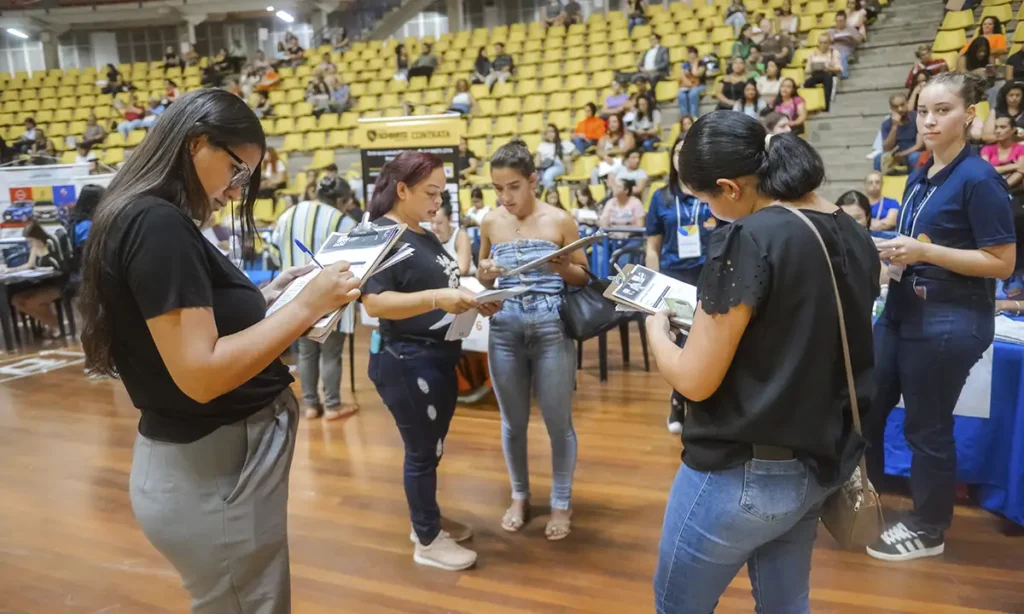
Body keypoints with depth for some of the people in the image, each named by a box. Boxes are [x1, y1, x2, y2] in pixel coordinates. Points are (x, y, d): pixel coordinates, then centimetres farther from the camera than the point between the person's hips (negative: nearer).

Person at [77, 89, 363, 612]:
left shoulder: (148, 219, 9)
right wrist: (308, 306, -23)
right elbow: (200, 373, -27)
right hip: (213, 473, -10)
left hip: (218, 462, 10)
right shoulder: (158, 224, -22)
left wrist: (267, 297, 5)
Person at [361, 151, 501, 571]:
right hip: (407, 361, -9)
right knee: (423, 451, 4)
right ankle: (428, 541, 22)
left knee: (432, 445, 20)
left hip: (438, 357, 9)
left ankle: (427, 519, 38)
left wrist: (472, 300, 2)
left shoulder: (424, 235, 11)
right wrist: (436, 298, -35)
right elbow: (374, 303, -26)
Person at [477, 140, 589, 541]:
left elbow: (585, 277, 3)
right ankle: (519, 496, 33)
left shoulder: (560, 220, -4)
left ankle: (561, 503, 25)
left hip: (552, 329, -3)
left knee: (558, 422, 6)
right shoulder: (490, 223, 4)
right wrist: (484, 274, -8)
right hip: (504, 329, 3)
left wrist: (564, 269, -18)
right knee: (513, 421, 14)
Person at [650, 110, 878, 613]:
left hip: (745, 473, -8)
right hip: (823, 463, 8)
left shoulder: (748, 239, -22)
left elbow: (694, 380, -21)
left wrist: (656, 326, -2)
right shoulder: (853, 235, 3)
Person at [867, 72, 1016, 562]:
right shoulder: (918, 177, 9)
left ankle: (927, 528, 25)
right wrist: (893, 253, 1)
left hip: (951, 322, -8)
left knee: (926, 427, 5)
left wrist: (925, 252, -23)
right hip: (902, 312, 8)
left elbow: (1002, 263, -16)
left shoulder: (979, 179, -14)